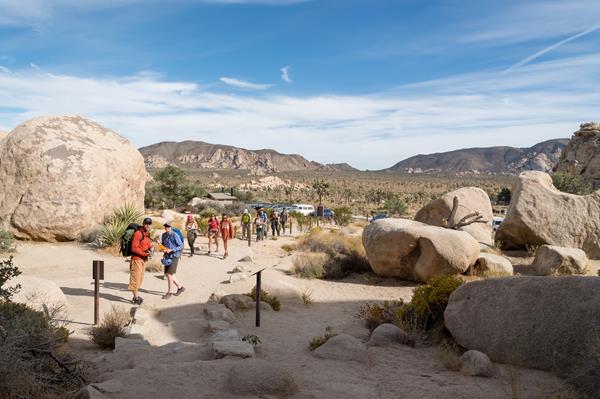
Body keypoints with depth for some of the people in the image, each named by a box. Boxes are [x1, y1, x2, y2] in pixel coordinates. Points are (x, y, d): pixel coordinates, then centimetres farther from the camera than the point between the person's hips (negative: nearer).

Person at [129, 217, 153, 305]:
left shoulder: (147, 234, 11)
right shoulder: (138, 233, -15)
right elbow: (134, 248, -18)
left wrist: (150, 249, -2)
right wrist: (145, 253, -21)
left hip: (144, 259, 9)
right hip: (137, 259, -9)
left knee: (140, 278, 15)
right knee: (135, 278, -1)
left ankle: (136, 296, 26)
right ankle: (136, 298, 7)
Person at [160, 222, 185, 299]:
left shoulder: (175, 235, -14)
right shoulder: (164, 235, 7)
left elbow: (181, 246, -12)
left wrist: (171, 250, -22)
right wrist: (160, 243, -4)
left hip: (174, 256, -8)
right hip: (167, 257, 8)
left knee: (169, 274, -9)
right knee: (167, 274, 10)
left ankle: (169, 292, 7)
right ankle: (180, 287, 25)